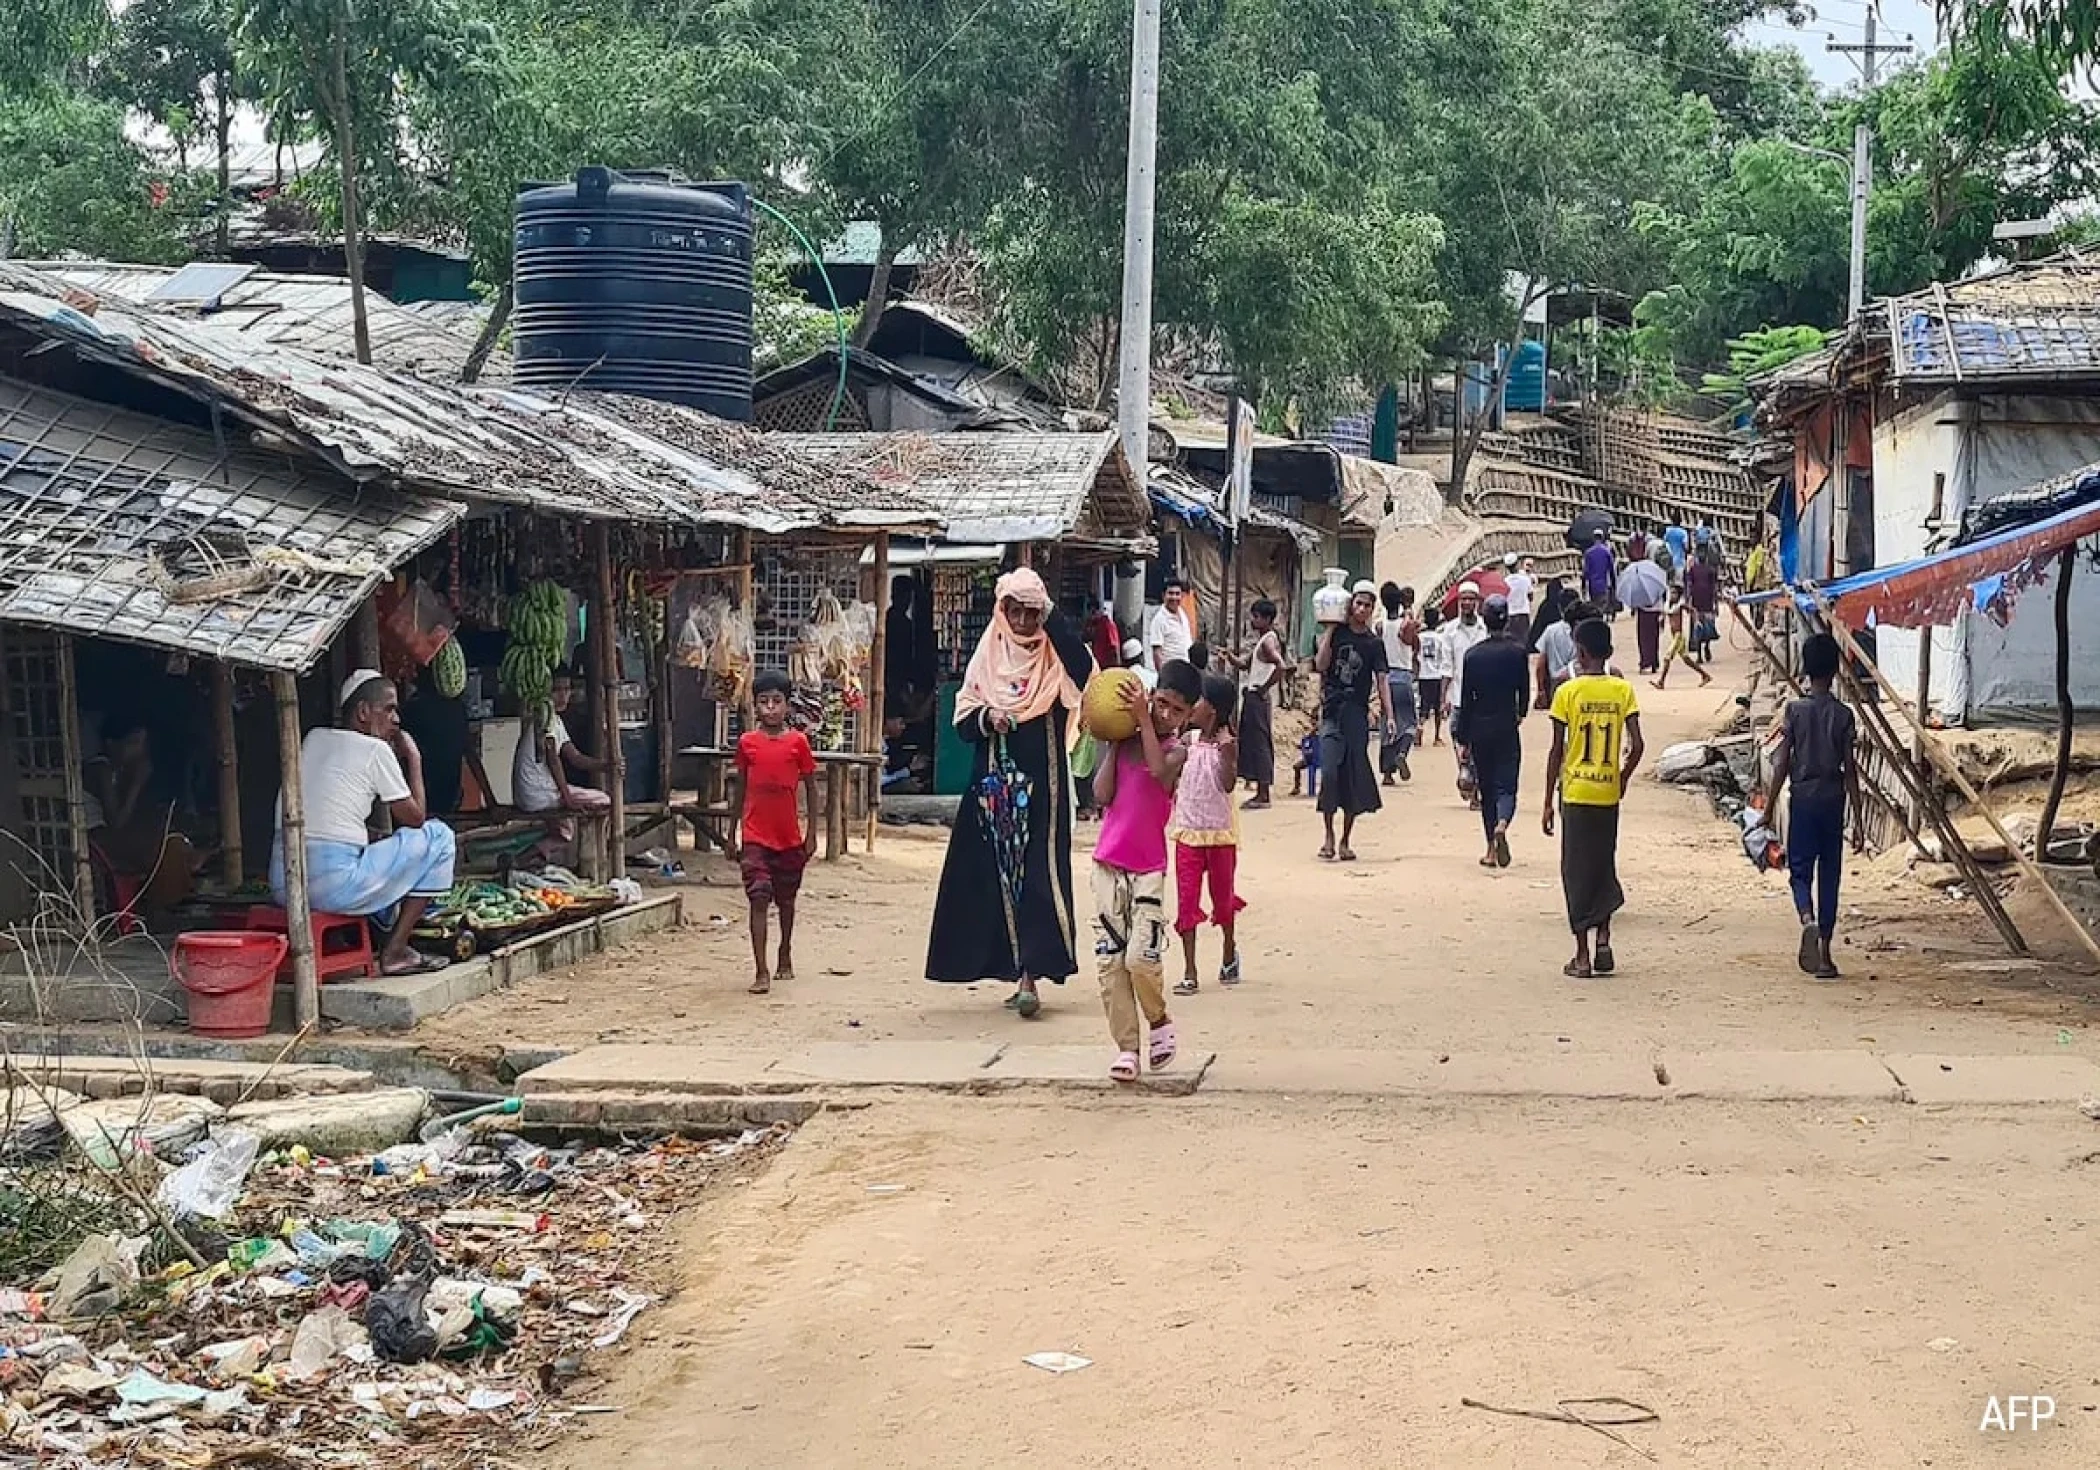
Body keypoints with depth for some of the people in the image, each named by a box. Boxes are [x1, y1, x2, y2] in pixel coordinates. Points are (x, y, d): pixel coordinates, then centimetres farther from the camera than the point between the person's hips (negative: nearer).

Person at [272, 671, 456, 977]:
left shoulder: (313, 738, 18)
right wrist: (414, 759, 17)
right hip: (334, 887, -9)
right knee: (438, 837, 5)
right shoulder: (376, 750, -3)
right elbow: (415, 817, 5)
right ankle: (394, 951, 4)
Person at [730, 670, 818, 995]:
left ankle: (785, 959, 35)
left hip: (789, 836, 1)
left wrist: (811, 833, 0)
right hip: (755, 837, -1)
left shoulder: (798, 742, -2)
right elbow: (741, 789, 9)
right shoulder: (747, 743, 1)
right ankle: (760, 972, -13)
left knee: (786, 899, 15)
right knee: (758, 899, -10)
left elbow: (810, 788, 4)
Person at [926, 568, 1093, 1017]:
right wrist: (986, 718, -13)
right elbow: (962, 719, 9)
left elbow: (1084, 667, -22)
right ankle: (1018, 968, 14)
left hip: (1042, 785, -3)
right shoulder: (986, 657, 8)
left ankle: (1030, 975, -9)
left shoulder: (1055, 656, 1)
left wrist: (1050, 616, -19)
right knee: (996, 874, 3)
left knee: (1038, 876, -8)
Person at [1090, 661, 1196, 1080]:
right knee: (1110, 960, 1)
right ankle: (1126, 1047, 7)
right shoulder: (1123, 742, 6)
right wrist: (1113, 740, -3)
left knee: (1142, 957, -14)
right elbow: (1102, 795, -4)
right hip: (1109, 863, 3)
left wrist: (1143, 720, -22)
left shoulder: (1176, 750, -2)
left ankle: (1160, 1021, 14)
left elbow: (1159, 771, -25)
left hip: (1149, 868, -3)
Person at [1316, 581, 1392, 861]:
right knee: (1329, 772, -14)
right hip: (1332, 712, -1)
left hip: (1357, 715, 1)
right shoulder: (1336, 633, 5)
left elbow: (1381, 680, 1)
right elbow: (1321, 665, -6)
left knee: (1355, 777, 2)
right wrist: (1329, 630, -7)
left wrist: (1388, 715, -10)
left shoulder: (1374, 644, 6)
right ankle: (1328, 836, 0)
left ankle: (1345, 841, 12)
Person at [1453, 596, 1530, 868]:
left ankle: (1492, 850, 12)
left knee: (1487, 789, 11)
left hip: (1480, 727, 1)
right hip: (1507, 726, -1)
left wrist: (1463, 738, 3)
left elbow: (1467, 699, -2)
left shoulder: (1473, 654, -4)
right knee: (1506, 785, 1)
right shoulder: (1518, 652, -4)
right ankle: (1502, 824, -31)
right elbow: (1525, 691, 5)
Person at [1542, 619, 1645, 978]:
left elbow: (1557, 750, -5)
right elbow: (1636, 745, -6)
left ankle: (1582, 956, 4)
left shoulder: (1568, 691, -7)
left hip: (1575, 792, -2)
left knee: (1577, 871, 4)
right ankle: (1603, 939, 6)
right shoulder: (1623, 689, 0)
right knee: (1604, 866, 19)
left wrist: (1548, 800, 2)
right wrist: (1622, 779, 12)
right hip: (1608, 793, 2)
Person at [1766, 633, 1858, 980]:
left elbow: (1782, 763, -6)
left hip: (1802, 799, -1)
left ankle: (1808, 921, -25)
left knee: (1801, 870, 6)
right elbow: (1849, 767, -3)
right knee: (1829, 875, 8)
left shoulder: (1795, 711, -5)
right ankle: (1824, 953, 9)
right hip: (1833, 799, 1)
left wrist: (1769, 807, 1)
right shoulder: (1844, 715, -3)